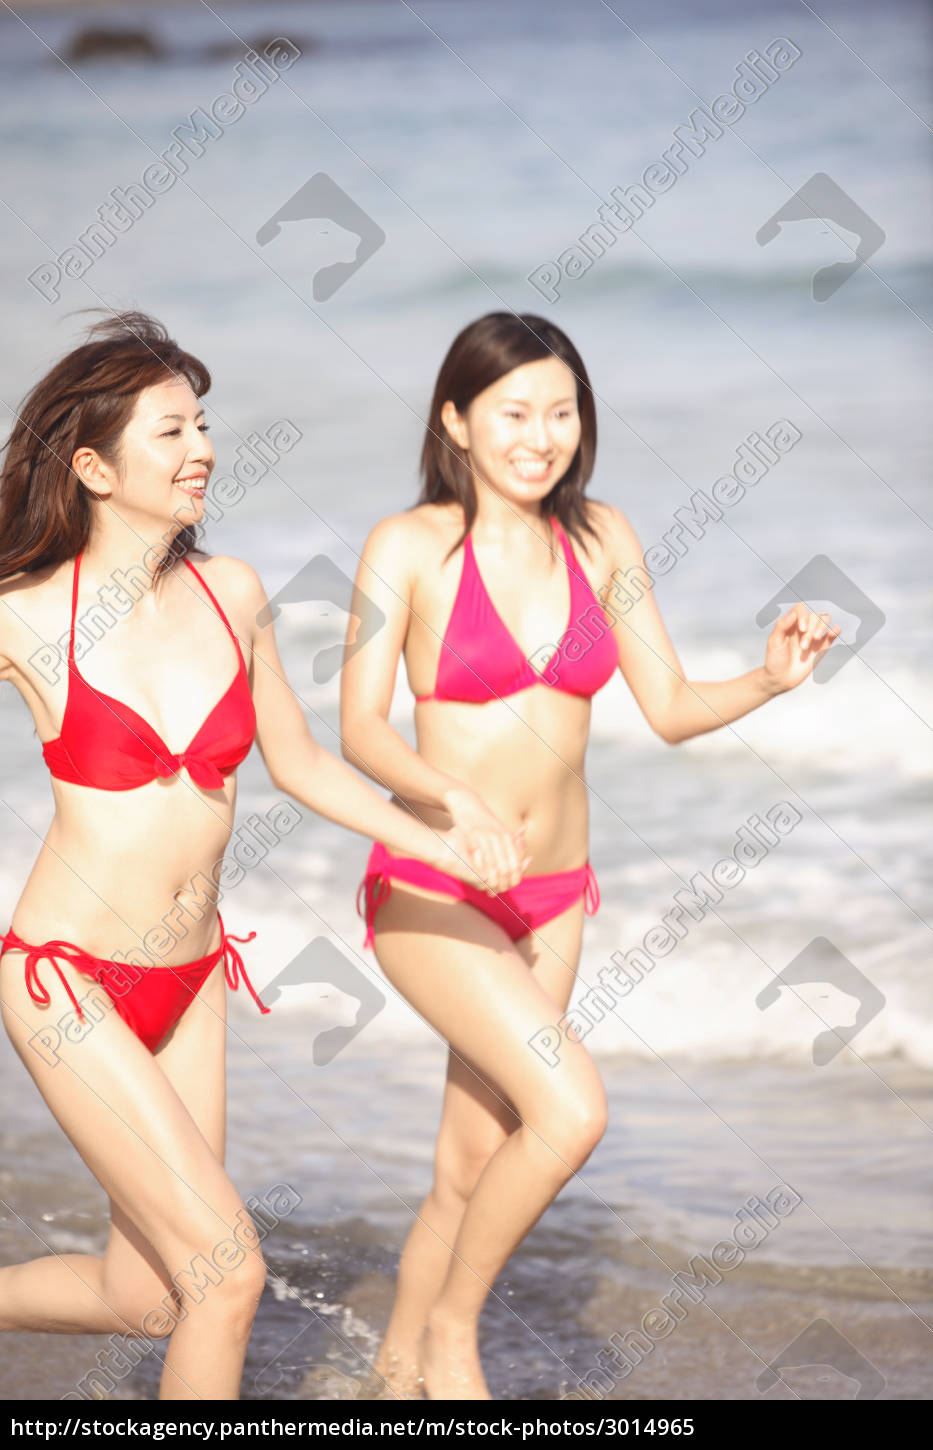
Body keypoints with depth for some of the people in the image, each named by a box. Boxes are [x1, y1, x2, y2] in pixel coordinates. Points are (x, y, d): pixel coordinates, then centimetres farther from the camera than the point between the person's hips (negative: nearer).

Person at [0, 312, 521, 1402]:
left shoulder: (229, 594, 2)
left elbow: (296, 762, 13)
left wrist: (435, 842, 4)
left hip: (188, 983, 6)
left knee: (148, 1300, 11)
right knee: (228, 1270, -12)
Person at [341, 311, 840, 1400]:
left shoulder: (600, 541, 2)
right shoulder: (408, 545, -11)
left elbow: (670, 709, 6)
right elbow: (359, 730, -16)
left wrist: (770, 678, -14)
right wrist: (451, 794, -35)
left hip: (550, 901, 5)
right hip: (430, 893, -5)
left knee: (472, 1173, 12)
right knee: (571, 1111, -23)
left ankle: (401, 1367, 34)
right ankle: (451, 1329, 0)